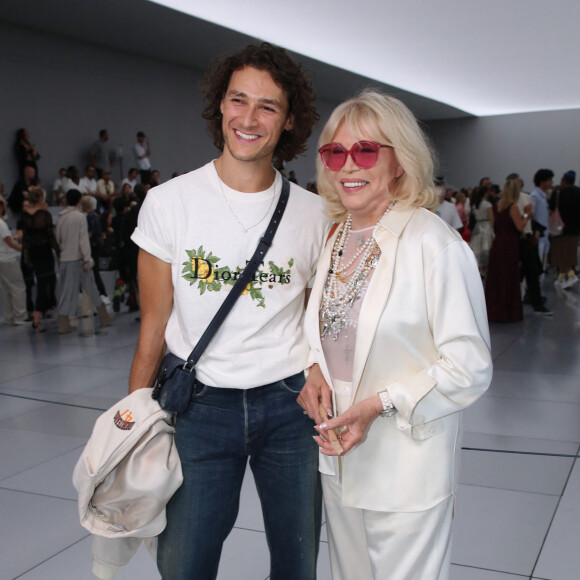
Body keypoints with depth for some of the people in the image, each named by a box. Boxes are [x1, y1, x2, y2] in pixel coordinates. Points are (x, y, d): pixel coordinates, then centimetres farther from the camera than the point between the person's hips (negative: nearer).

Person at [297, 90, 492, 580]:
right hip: (340, 458, 7)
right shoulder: (336, 238, 5)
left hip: (407, 472, -7)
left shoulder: (434, 243, -19)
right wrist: (315, 371, -4)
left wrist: (379, 404, -24)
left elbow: (469, 366, -18)